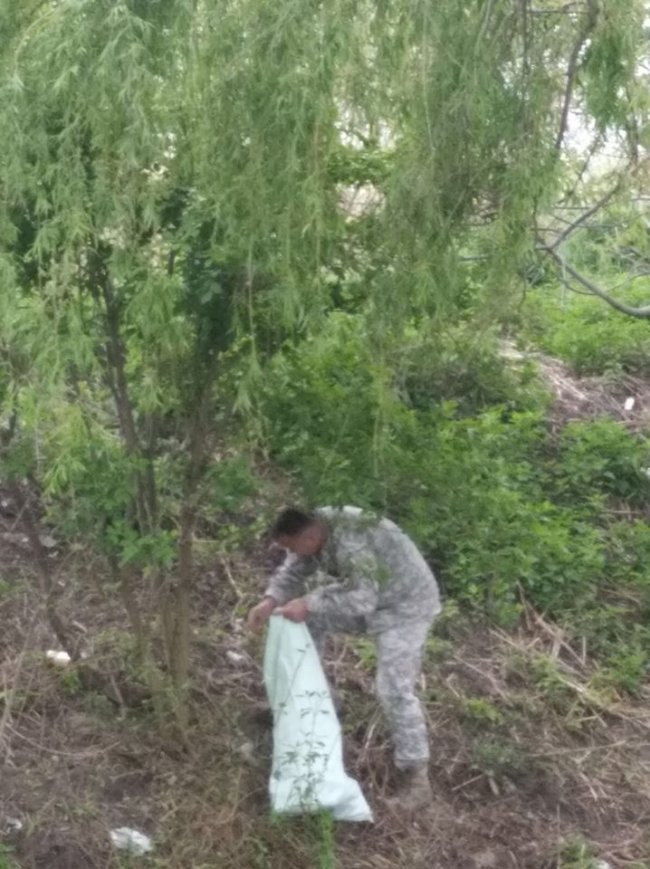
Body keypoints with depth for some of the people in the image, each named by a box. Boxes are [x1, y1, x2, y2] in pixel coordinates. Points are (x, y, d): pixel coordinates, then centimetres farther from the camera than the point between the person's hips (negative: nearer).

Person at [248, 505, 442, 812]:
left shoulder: (350, 544, -37)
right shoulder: (315, 525, -10)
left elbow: (362, 599, -45)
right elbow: (293, 570, -1)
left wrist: (309, 605, -42)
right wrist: (271, 600, -17)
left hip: (404, 605, -9)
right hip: (369, 596, 9)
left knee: (394, 688, -15)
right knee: (310, 616, 12)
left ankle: (416, 778, -5)